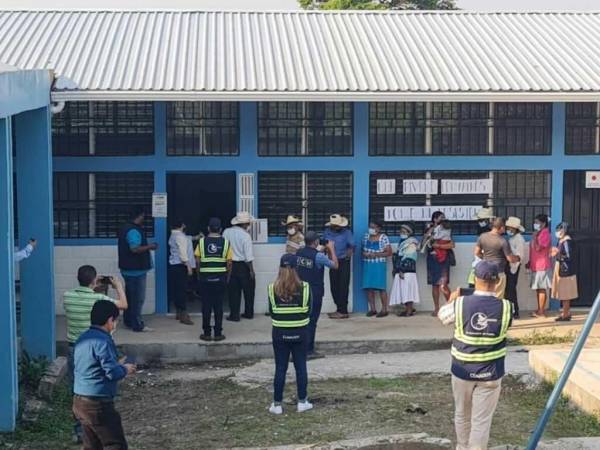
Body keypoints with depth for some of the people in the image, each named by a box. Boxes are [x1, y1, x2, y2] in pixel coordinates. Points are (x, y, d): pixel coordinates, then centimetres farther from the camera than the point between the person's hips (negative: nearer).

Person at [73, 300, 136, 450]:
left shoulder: (82, 339, 11)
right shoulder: (103, 341, -17)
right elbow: (112, 373, -20)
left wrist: (117, 365, 19)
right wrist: (125, 369, -1)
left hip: (80, 401, 9)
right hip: (98, 404, -9)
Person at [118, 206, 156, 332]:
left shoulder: (126, 228, 14)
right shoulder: (134, 231, -19)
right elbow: (135, 249, -30)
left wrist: (146, 247, 19)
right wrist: (150, 246, -17)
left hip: (128, 269, 10)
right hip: (136, 270, -10)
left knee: (130, 296, 18)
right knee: (138, 298, -5)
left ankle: (128, 321, 25)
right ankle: (137, 325, -3)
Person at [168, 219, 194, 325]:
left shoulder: (173, 236, 13)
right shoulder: (180, 236, -13)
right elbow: (183, 253, -17)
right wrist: (188, 266, -16)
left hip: (173, 265, 9)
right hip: (180, 265, -9)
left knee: (176, 289, 13)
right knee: (182, 290, -9)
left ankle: (179, 312, 21)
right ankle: (183, 315, -10)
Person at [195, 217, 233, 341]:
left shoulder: (202, 242, -1)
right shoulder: (225, 242, -2)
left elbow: (198, 261, -2)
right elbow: (229, 263, -3)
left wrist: (199, 275, 10)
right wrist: (227, 277, 9)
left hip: (205, 278, 0)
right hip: (221, 278, 0)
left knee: (206, 306, 6)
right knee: (218, 306, 4)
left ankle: (207, 333, 9)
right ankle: (218, 333, 6)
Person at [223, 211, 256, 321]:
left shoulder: (226, 232, -4)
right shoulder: (246, 236, -14)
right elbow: (248, 256, -14)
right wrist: (251, 270, -6)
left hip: (230, 265, 3)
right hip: (243, 266, -3)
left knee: (233, 291, 10)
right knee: (248, 290, 14)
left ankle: (234, 315, 9)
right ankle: (249, 313, 23)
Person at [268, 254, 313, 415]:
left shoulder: (273, 288, -8)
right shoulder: (304, 287, -8)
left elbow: (271, 311, 0)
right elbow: (308, 310, 0)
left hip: (280, 332, 0)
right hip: (300, 332, 0)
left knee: (280, 368, 7)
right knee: (301, 367, 11)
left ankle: (277, 404, 11)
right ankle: (302, 402, 17)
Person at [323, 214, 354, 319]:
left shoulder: (346, 232, -8)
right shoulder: (327, 232, 6)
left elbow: (352, 246, -8)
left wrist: (348, 255, -23)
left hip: (344, 262, -5)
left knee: (343, 286, -6)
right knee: (334, 287, 7)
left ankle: (342, 311, -1)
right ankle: (340, 309, 19)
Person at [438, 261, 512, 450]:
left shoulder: (460, 304, -13)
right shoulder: (506, 307, -12)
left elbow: (442, 315, 8)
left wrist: (452, 300, 28)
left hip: (463, 370, 1)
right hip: (490, 373, -1)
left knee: (462, 415, 21)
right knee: (482, 420, 3)